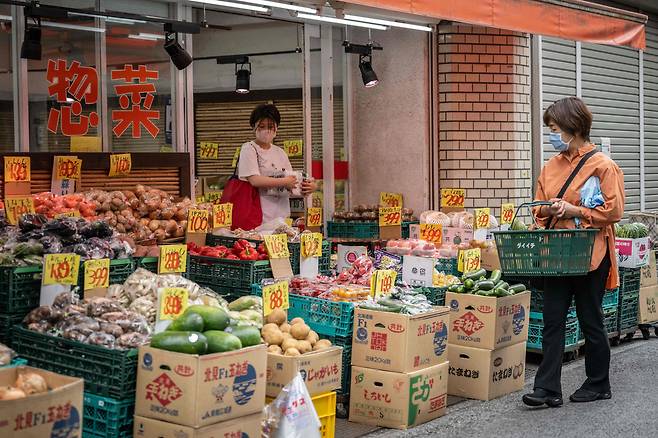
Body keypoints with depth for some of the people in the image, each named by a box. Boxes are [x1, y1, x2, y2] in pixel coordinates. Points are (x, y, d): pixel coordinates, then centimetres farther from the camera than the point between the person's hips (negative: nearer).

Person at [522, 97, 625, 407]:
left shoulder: (602, 165, -9)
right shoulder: (552, 166, 11)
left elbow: (613, 210, -13)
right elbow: (539, 207, 18)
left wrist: (574, 211, -16)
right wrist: (548, 210, -5)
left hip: (590, 254, -6)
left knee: (590, 320, 7)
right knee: (552, 320, 1)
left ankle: (598, 385, 24)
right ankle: (548, 389, 3)